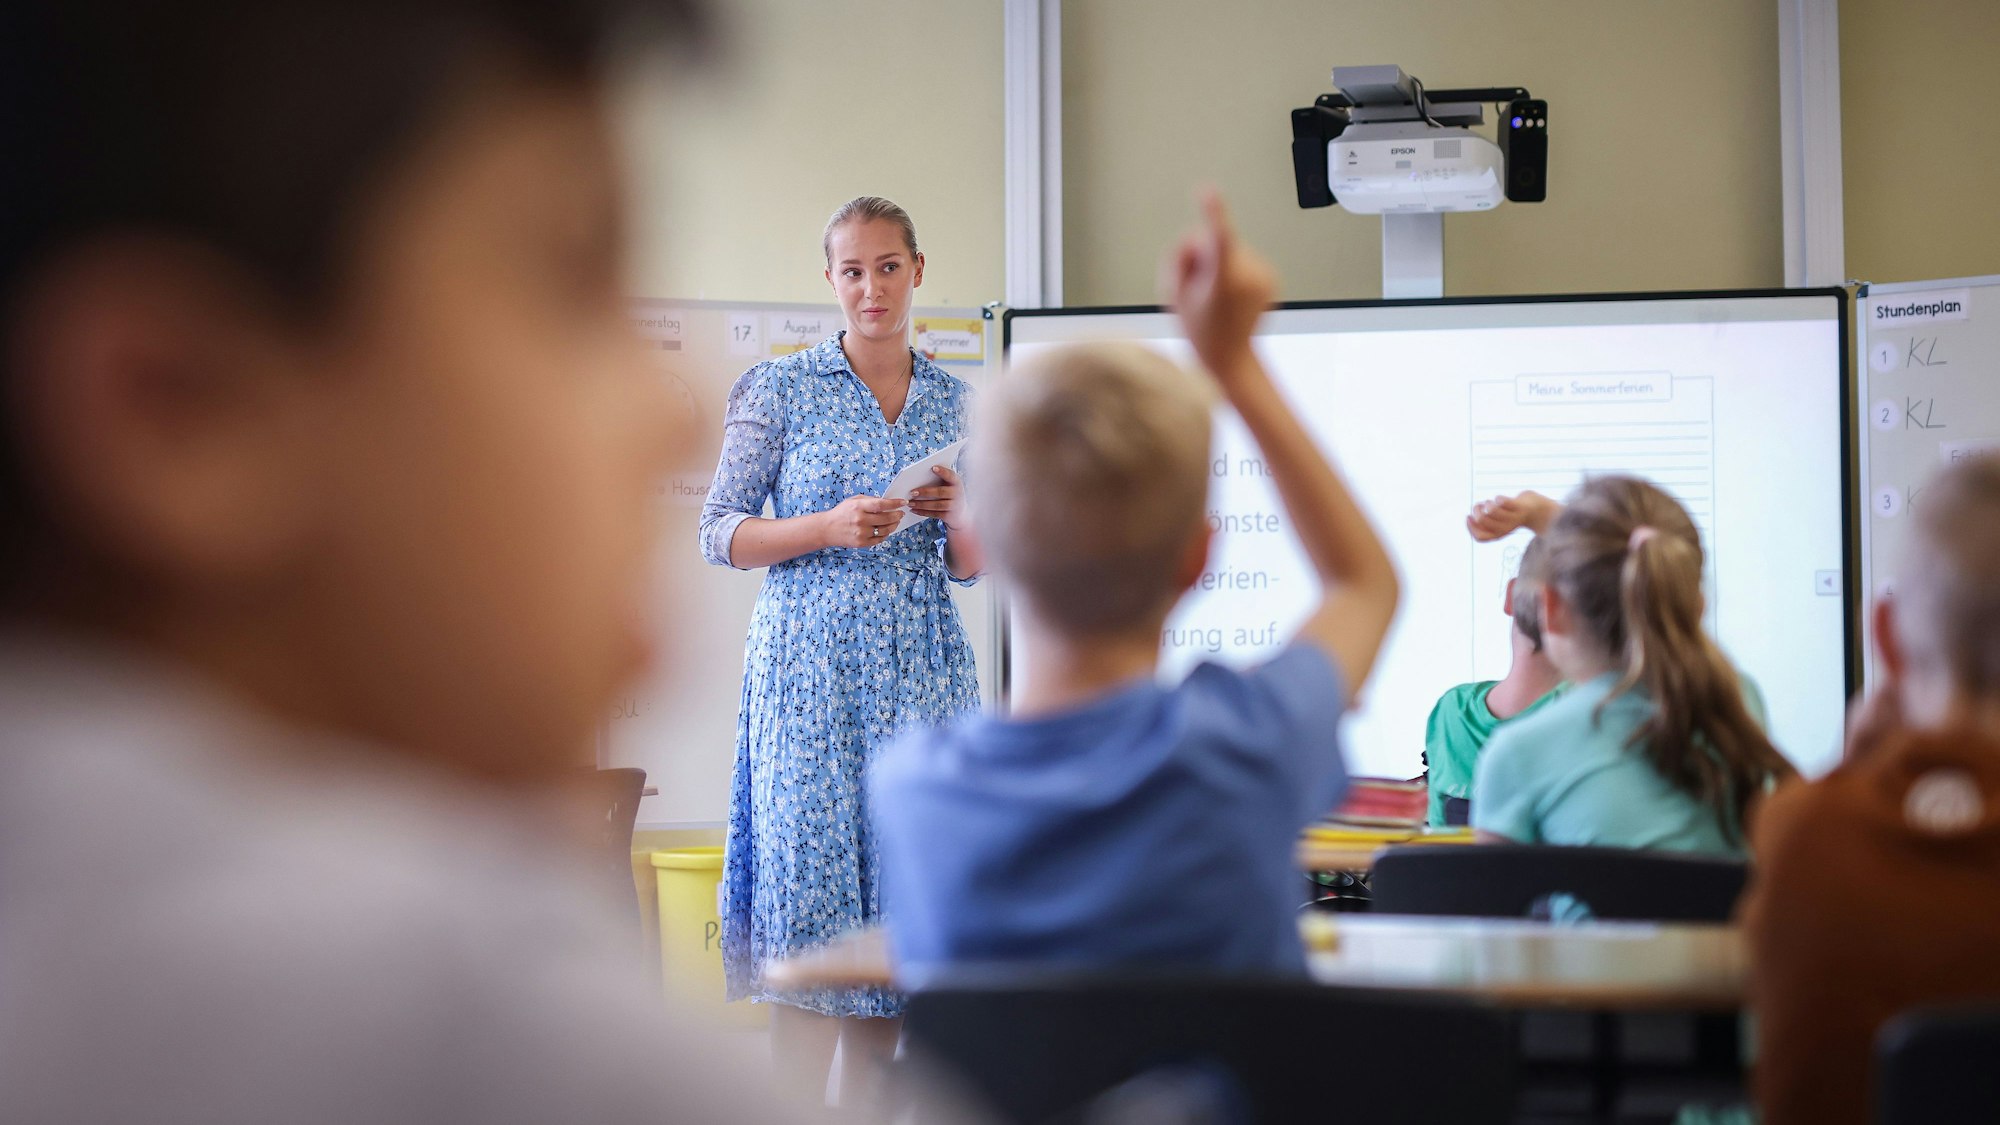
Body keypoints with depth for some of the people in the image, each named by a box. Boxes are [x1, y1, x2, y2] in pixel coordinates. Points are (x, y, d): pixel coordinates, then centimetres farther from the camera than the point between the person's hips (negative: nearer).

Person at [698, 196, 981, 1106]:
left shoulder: (957, 402, 12)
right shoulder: (778, 389, 2)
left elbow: (970, 567, 16)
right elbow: (718, 535, -1)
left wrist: (960, 516, -6)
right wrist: (832, 527, -15)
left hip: (923, 673, 4)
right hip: (810, 666, -3)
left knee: (900, 893, 3)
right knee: (809, 895, -6)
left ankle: (864, 1105, 12)